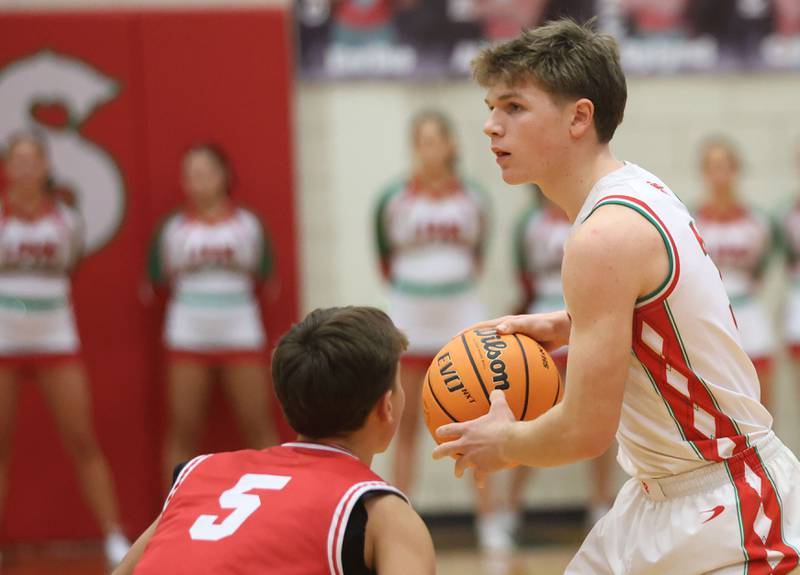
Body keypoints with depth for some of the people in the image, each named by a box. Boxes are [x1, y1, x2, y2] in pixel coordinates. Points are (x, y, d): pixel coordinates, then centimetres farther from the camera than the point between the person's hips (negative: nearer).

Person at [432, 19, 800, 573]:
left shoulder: (604, 237, -24)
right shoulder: (638, 189, 5)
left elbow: (586, 430, -24)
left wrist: (503, 444, -4)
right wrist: (566, 325, 14)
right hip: (662, 493, 10)